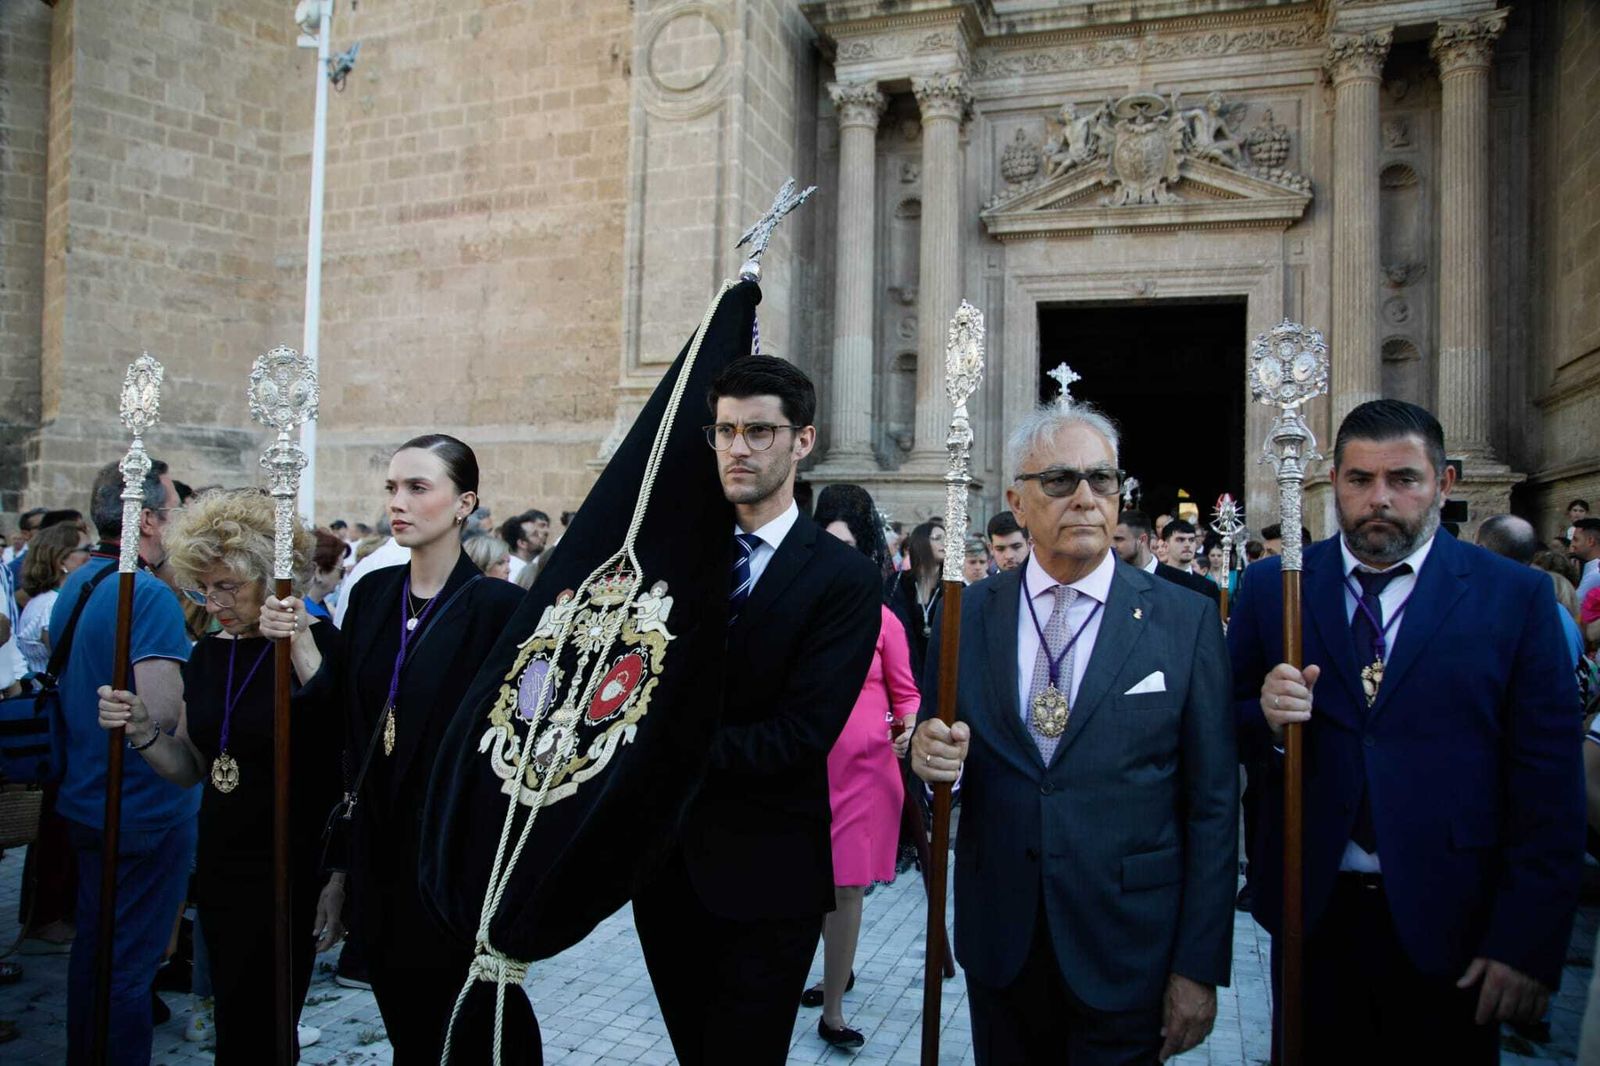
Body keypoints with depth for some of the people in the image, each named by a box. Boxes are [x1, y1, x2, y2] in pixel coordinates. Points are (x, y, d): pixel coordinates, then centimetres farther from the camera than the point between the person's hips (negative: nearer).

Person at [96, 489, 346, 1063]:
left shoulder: (323, 648, -16)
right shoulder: (208, 655, 6)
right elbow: (192, 768, 14)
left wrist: (342, 880, -21)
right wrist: (141, 731, -3)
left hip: (293, 874, -7)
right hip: (219, 869, 7)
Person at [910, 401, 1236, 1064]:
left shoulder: (1186, 621, -6)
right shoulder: (966, 615, -1)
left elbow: (1212, 805, -4)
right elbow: (940, 760, 7)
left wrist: (1200, 968, -5)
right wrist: (933, 760, -16)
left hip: (1127, 952, -2)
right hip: (998, 944, 2)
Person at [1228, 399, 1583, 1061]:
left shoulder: (1516, 597, -4)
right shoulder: (1271, 586, 1)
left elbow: (1550, 790, -6)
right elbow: (1228, 730, 5)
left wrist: (1528, 944, -10)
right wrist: (1268, 719, -17)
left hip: (1449, 927, -1)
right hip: (1311, 912, 2)